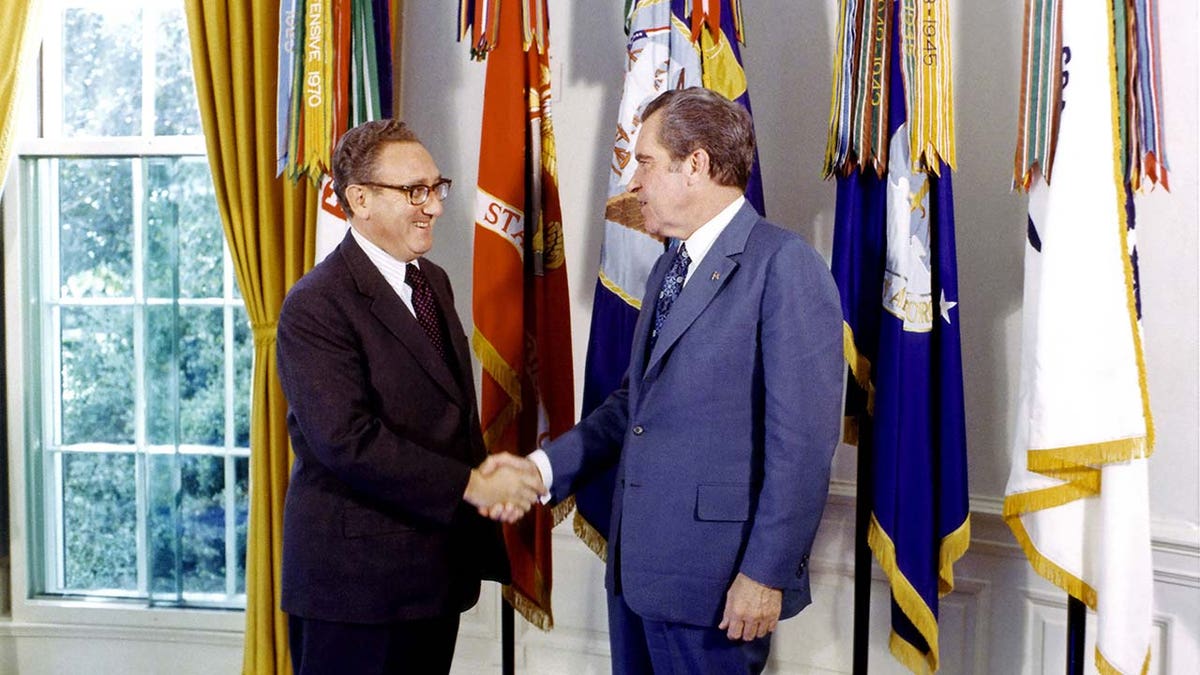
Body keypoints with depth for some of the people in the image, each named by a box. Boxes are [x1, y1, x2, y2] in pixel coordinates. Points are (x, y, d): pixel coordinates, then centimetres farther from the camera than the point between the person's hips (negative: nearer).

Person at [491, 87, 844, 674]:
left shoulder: (785, 267, -14)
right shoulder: (667, 269, 14)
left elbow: (803, 438, -18)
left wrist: (767, 572, -18)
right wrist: (542, 466, 5)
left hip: (713, 582, -8)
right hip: (636, 565, 8)